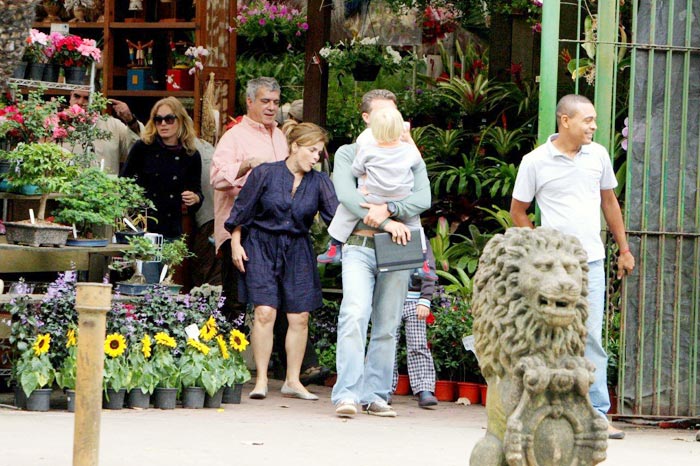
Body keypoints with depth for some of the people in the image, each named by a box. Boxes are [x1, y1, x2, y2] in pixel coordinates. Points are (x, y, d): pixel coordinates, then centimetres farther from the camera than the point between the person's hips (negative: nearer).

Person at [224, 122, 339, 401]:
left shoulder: (319, 182, 3)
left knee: (299, 318, 1)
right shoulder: (266, 174, -5)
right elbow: (241, 211, 1)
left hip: (297, 252, 3)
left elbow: (336, 214, -6)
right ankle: (261, 380, -5)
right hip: (262, 248, -3)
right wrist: (236, 243, -2)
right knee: (265, 313, -12)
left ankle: (293, 381, 12)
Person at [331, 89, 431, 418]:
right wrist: (386, 223, -14)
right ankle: (347, 394, -22)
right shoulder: (348, 154, 12)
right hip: (359, 246, -2)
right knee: (354, 316, -18)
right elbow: (346, 195, -6)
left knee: (387, 326, 1)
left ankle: (375, 395, 6)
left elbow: (423, 199, 1)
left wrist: (388, 209, -16)